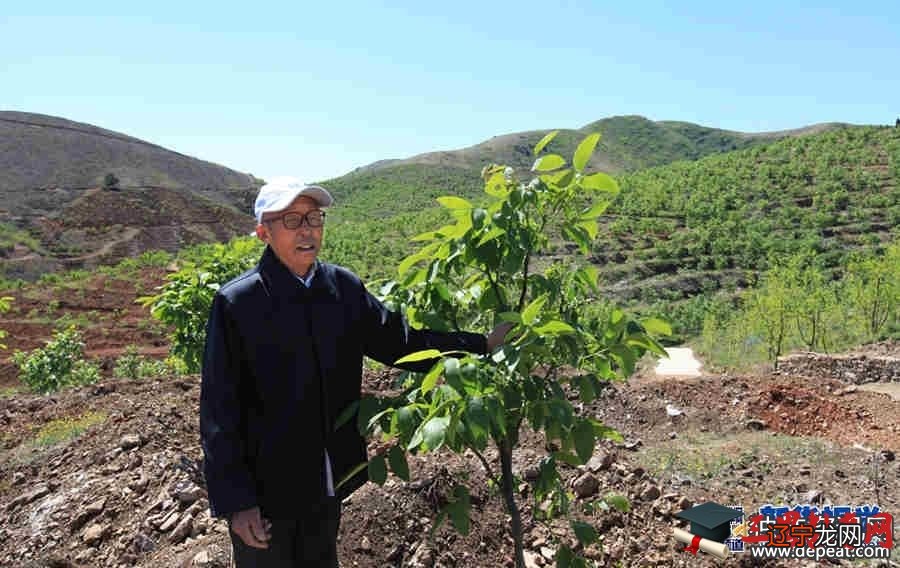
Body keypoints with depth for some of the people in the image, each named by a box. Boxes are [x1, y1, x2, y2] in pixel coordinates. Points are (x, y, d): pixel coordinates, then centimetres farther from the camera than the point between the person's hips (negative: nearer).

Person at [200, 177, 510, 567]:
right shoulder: (236, 303, -17)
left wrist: (482, 345, -5)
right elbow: (219, 410, -14)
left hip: (329, 480, 5)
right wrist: (234, 499, -13)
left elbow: (400, 341, 2)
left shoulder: (343, 287, -4)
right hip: (266, 490, -4)